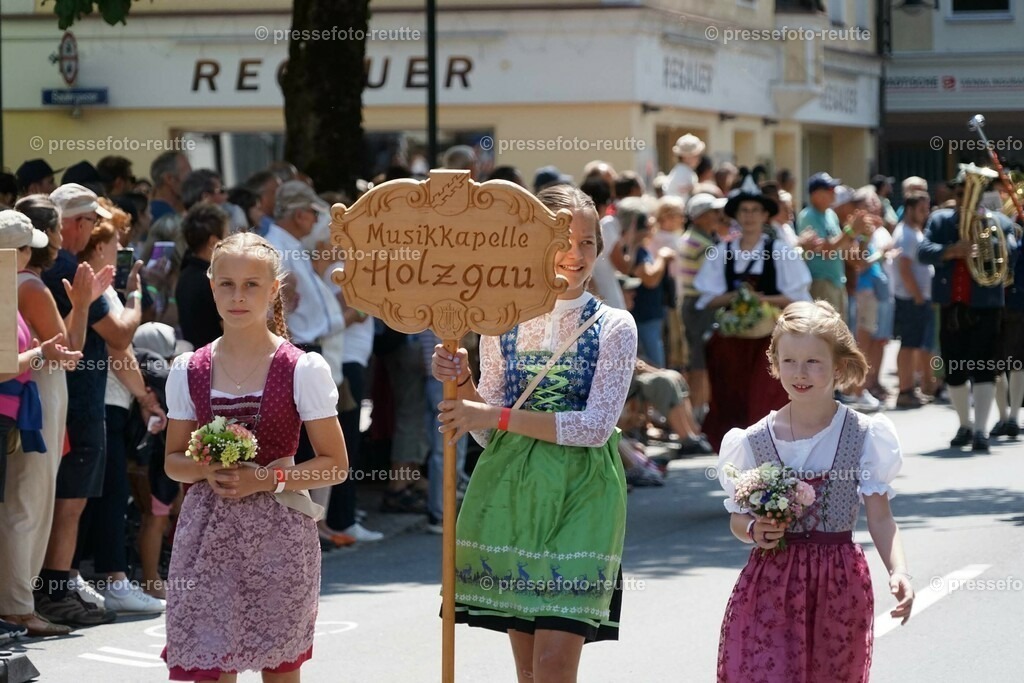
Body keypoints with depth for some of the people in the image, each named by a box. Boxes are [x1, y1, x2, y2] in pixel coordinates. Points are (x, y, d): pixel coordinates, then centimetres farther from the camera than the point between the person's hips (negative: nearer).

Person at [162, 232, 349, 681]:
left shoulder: (303, 370, -4)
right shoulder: (189, 371, 5)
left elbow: (335, 464, -2)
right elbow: (173, 461, 13)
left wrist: (267, 479, -15)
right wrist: (206, 471, -9)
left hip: (278, 533, -2)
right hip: (207, 533, 2)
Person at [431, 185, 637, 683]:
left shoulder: (613, 327, -2)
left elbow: (597, 426, -12)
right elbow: (489, 432, 10)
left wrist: (499, 416, -16)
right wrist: (463, 386, -9)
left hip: (580, 492, -3)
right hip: (510, 487, 3)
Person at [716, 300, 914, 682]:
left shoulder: (864, 436, -2)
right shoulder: (755, 441, 1)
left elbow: (880, 518, -4)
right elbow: (738, 519, 8)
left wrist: (898, 571, -19)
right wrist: (755, 531, -15)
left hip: (839, 585, 0)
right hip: (770, 588, 0)